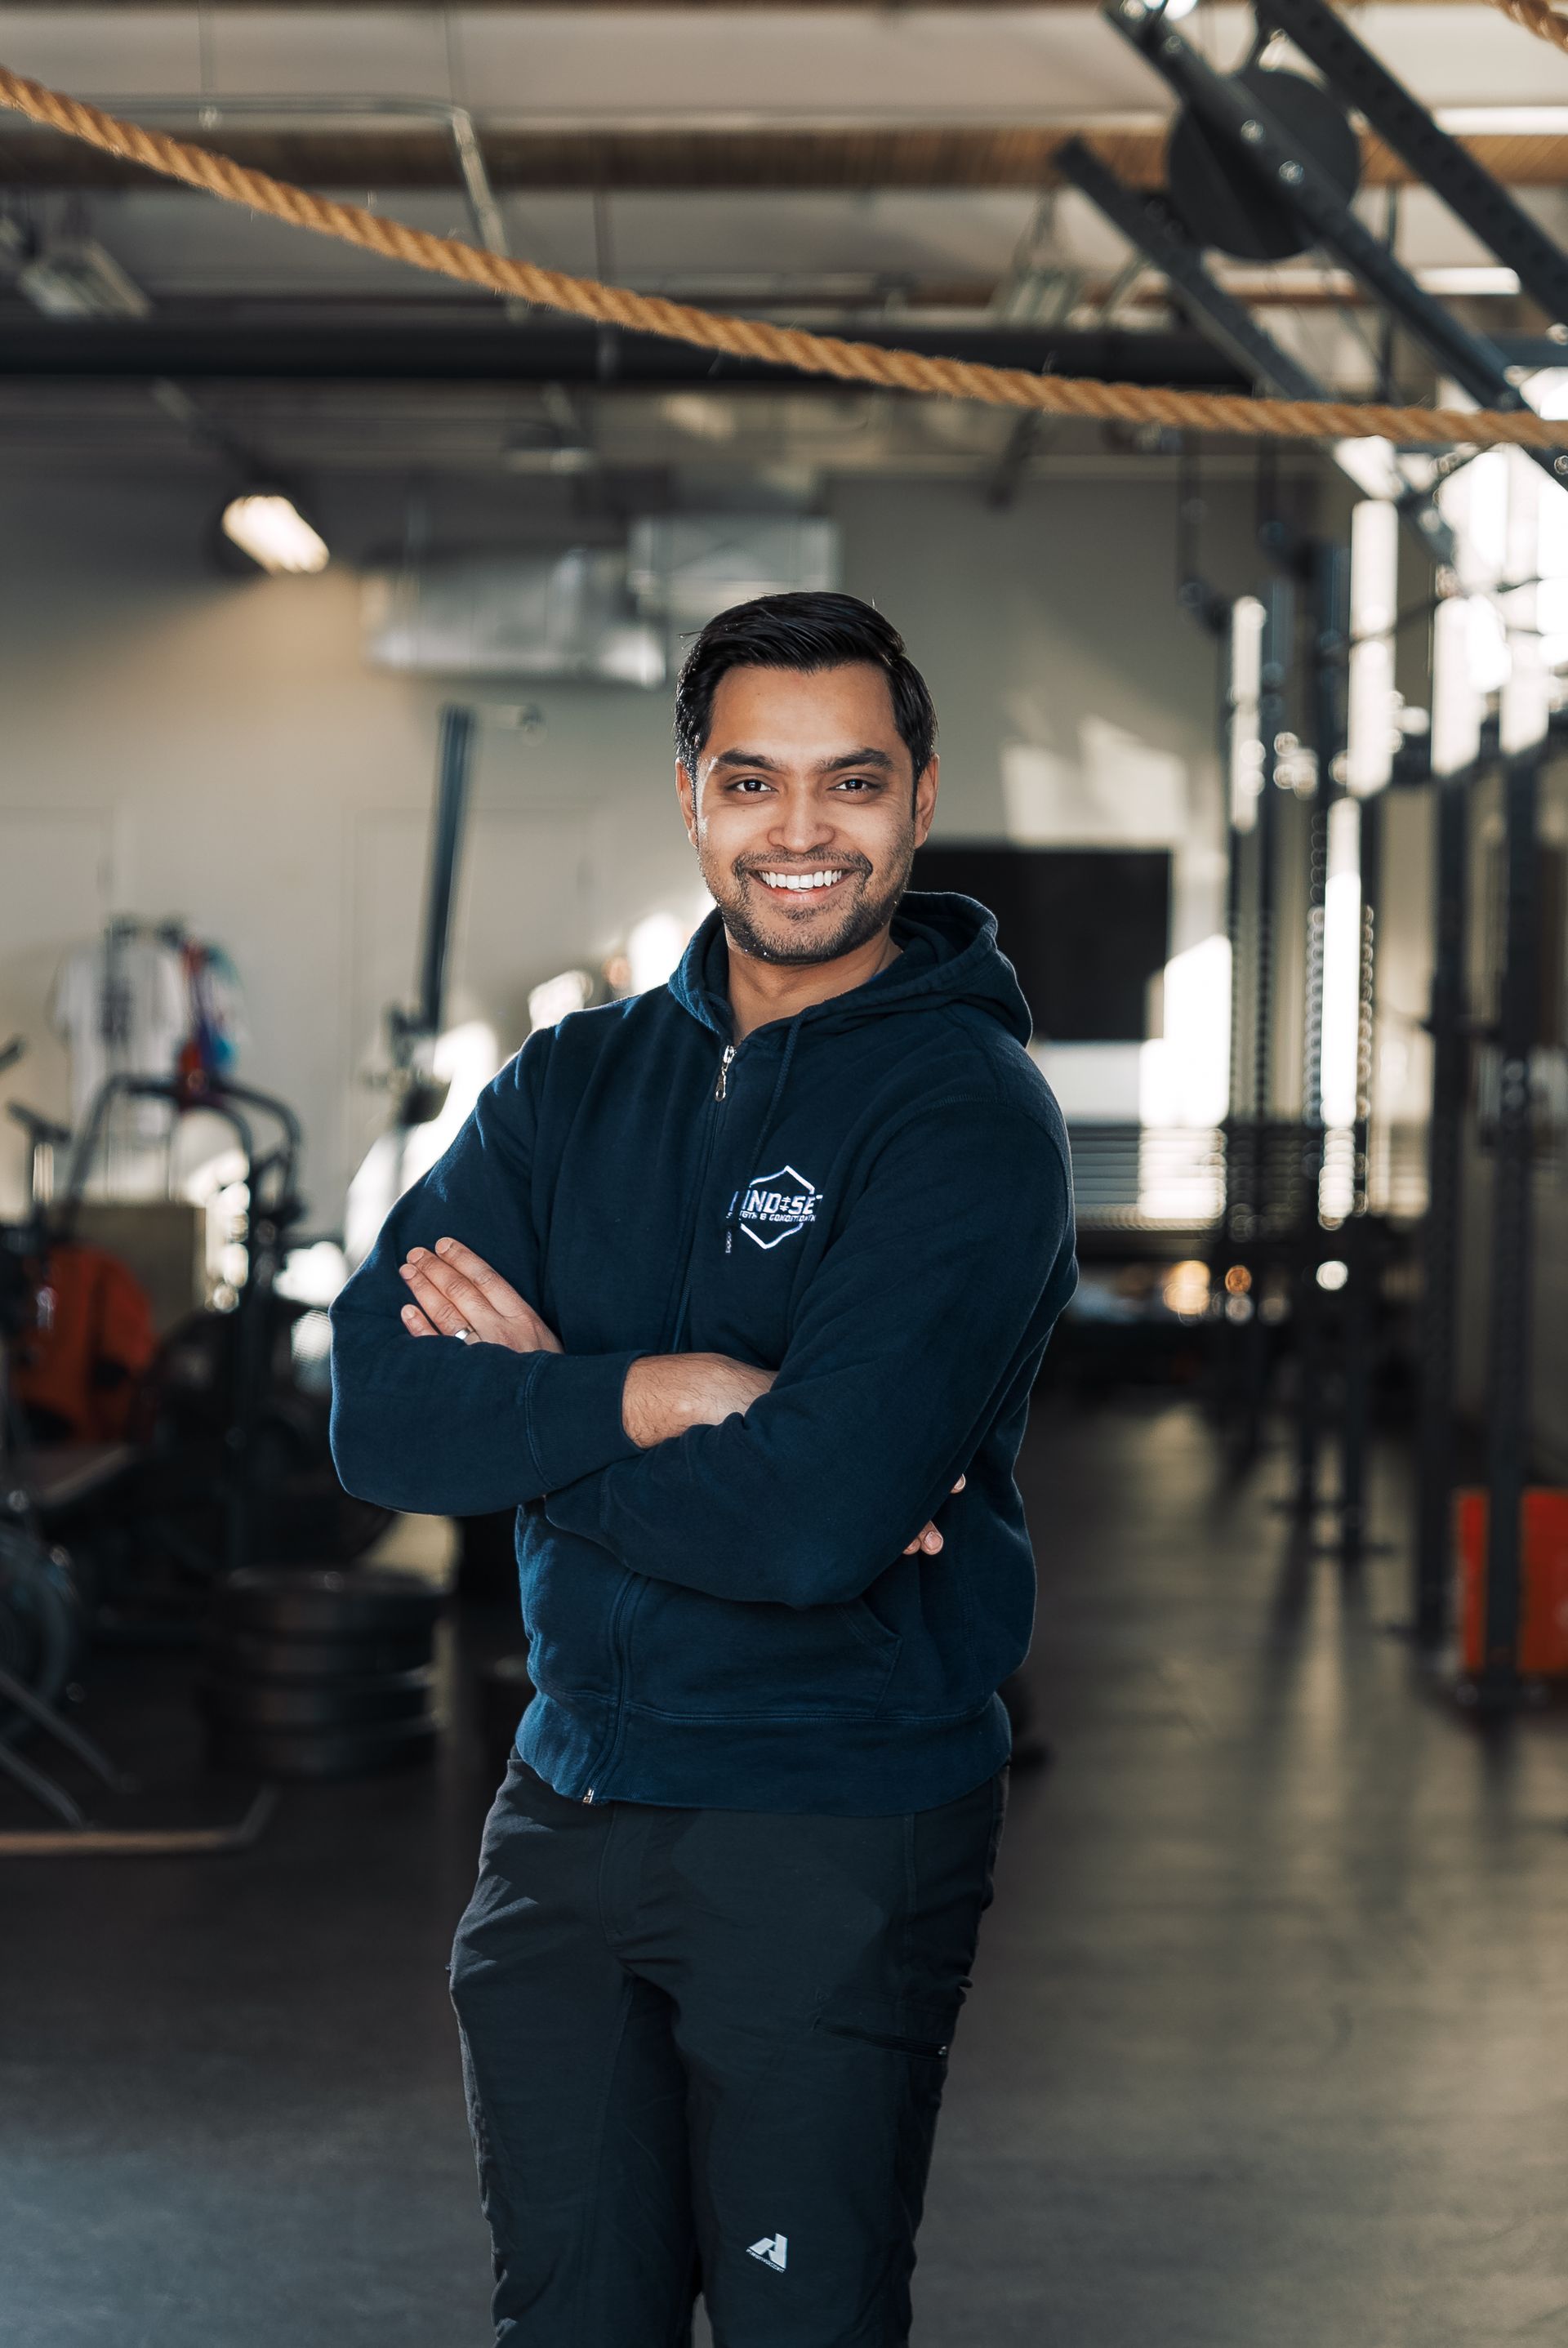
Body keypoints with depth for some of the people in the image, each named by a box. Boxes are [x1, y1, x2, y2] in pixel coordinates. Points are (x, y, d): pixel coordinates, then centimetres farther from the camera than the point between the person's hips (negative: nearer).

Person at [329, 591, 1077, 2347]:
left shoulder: (970, 1115, -11)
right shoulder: (572, 1084, 6)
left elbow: (811, 1523, -24)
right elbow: (375, 1413, -7)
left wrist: (533, 1402, -11)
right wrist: (660, 1391, -20)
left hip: (837, 1839, -5)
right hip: (565, 1809, 5)